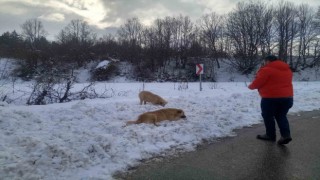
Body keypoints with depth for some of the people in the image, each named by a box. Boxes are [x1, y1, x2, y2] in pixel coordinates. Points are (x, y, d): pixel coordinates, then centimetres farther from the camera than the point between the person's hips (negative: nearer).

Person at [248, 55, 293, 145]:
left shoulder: (267, 69, -11)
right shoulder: (287, 69, 15)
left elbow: (257, 83, -10)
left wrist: (251, 86, 9)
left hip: (271, 98, -7)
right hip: (287, 97, 7)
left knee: (268, 116, 9)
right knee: (281, 116, 18)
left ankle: (270, 135, 19)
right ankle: (286, 134, 6)